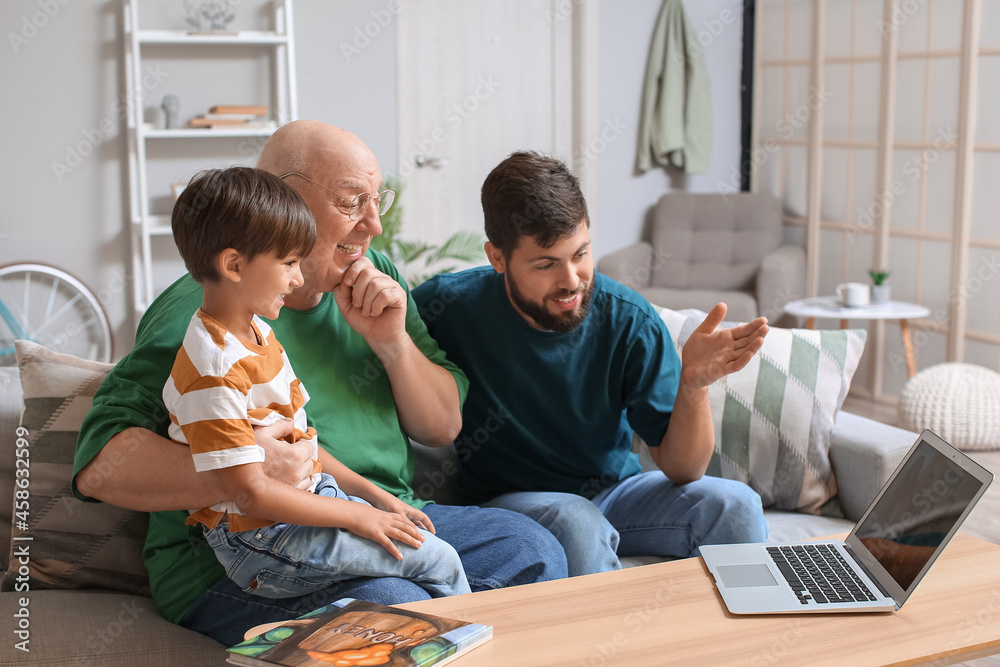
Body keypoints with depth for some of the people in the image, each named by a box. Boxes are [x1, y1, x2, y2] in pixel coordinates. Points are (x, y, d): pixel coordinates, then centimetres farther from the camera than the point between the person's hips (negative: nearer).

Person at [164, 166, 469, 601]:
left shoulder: (256, 333, 10)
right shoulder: (213, 371, -22)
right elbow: (251, 493, -23)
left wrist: (373, 495, 10)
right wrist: (355, 515, -17)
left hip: (309, 500, 10)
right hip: (261, 548, -9)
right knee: (437, 560, -11)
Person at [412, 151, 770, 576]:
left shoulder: (629, 322, -13)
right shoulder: (453, 306, -17)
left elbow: (681, 469, -12)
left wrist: (692, 385, -32)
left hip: (613, 490, 3)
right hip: (508, 501, -2)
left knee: (734, 505, -19)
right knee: (576, 524, -35)